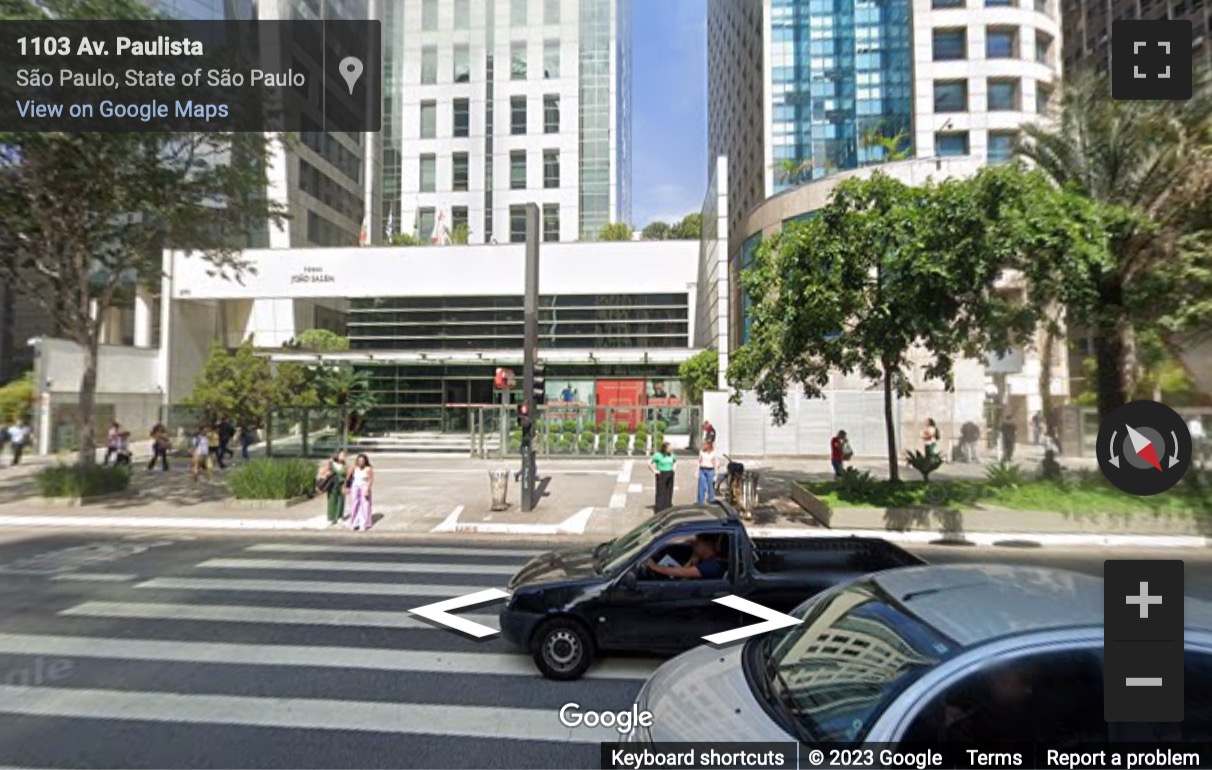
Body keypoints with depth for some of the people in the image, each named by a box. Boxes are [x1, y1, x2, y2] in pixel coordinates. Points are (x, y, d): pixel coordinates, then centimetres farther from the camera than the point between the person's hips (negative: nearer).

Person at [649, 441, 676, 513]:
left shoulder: (671, 455, 6)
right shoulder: (658, 455, -12)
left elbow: (675, 461, 26)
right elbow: (649, 463, -9)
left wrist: (673, 468, 12)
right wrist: (654, 471, -11)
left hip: (670, 475, 6)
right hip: (661, 475, -6)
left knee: (669, 492, 8)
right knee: (661, 492, -4)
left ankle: (668, 508, 17)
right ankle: (659, 509, 1)